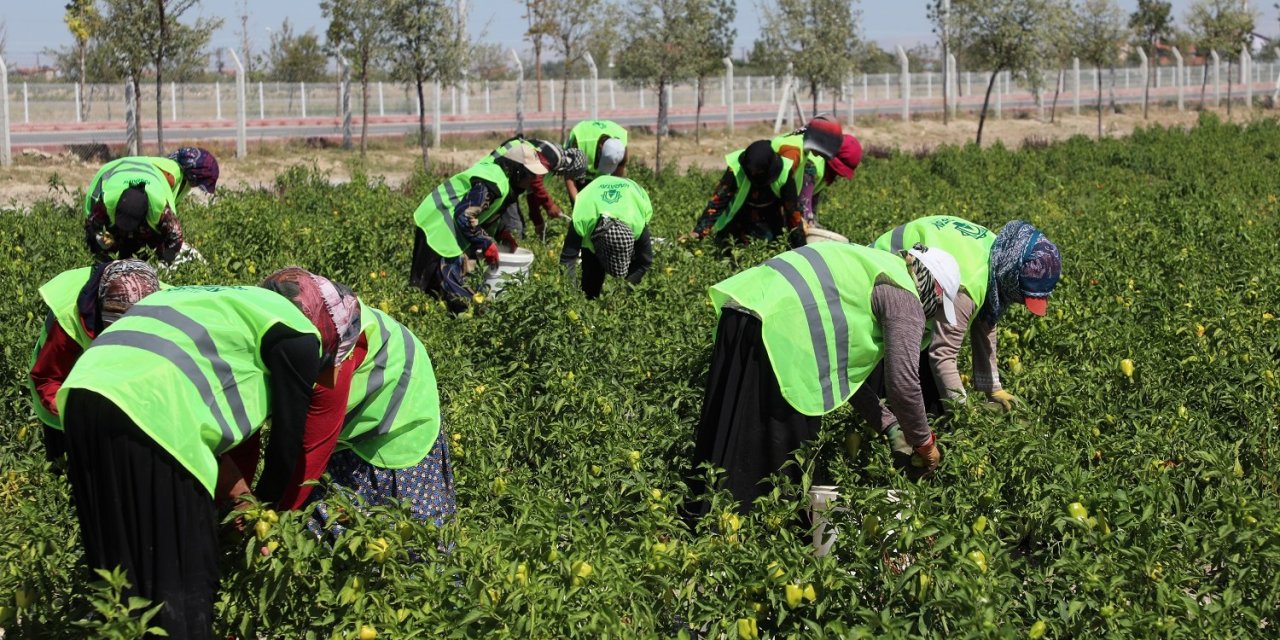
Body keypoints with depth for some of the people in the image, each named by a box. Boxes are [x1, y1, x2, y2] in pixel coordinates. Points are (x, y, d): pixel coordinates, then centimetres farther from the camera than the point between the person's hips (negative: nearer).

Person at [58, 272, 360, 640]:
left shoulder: (232, 308, 33)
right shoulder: (298, 337, 8)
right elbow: (287, 439, 14)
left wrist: (225, 475, 30)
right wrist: (266, 505, 30)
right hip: (148, 409, -9)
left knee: (120, 567, 17)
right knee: (181, 573, 3)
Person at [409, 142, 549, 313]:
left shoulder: (494, 170, 8)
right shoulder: (494, 183, -24)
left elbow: (487, 211, 20)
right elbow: (465, 216, -26)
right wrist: (487, 243, -16)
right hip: (439, 227, -11)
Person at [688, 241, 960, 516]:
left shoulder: (868, 269, 32)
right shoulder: (904, 296, 5)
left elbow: (846, 364, 34)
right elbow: (904, 383, -1)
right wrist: (924, 443, 15)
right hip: (776, 330, -10)